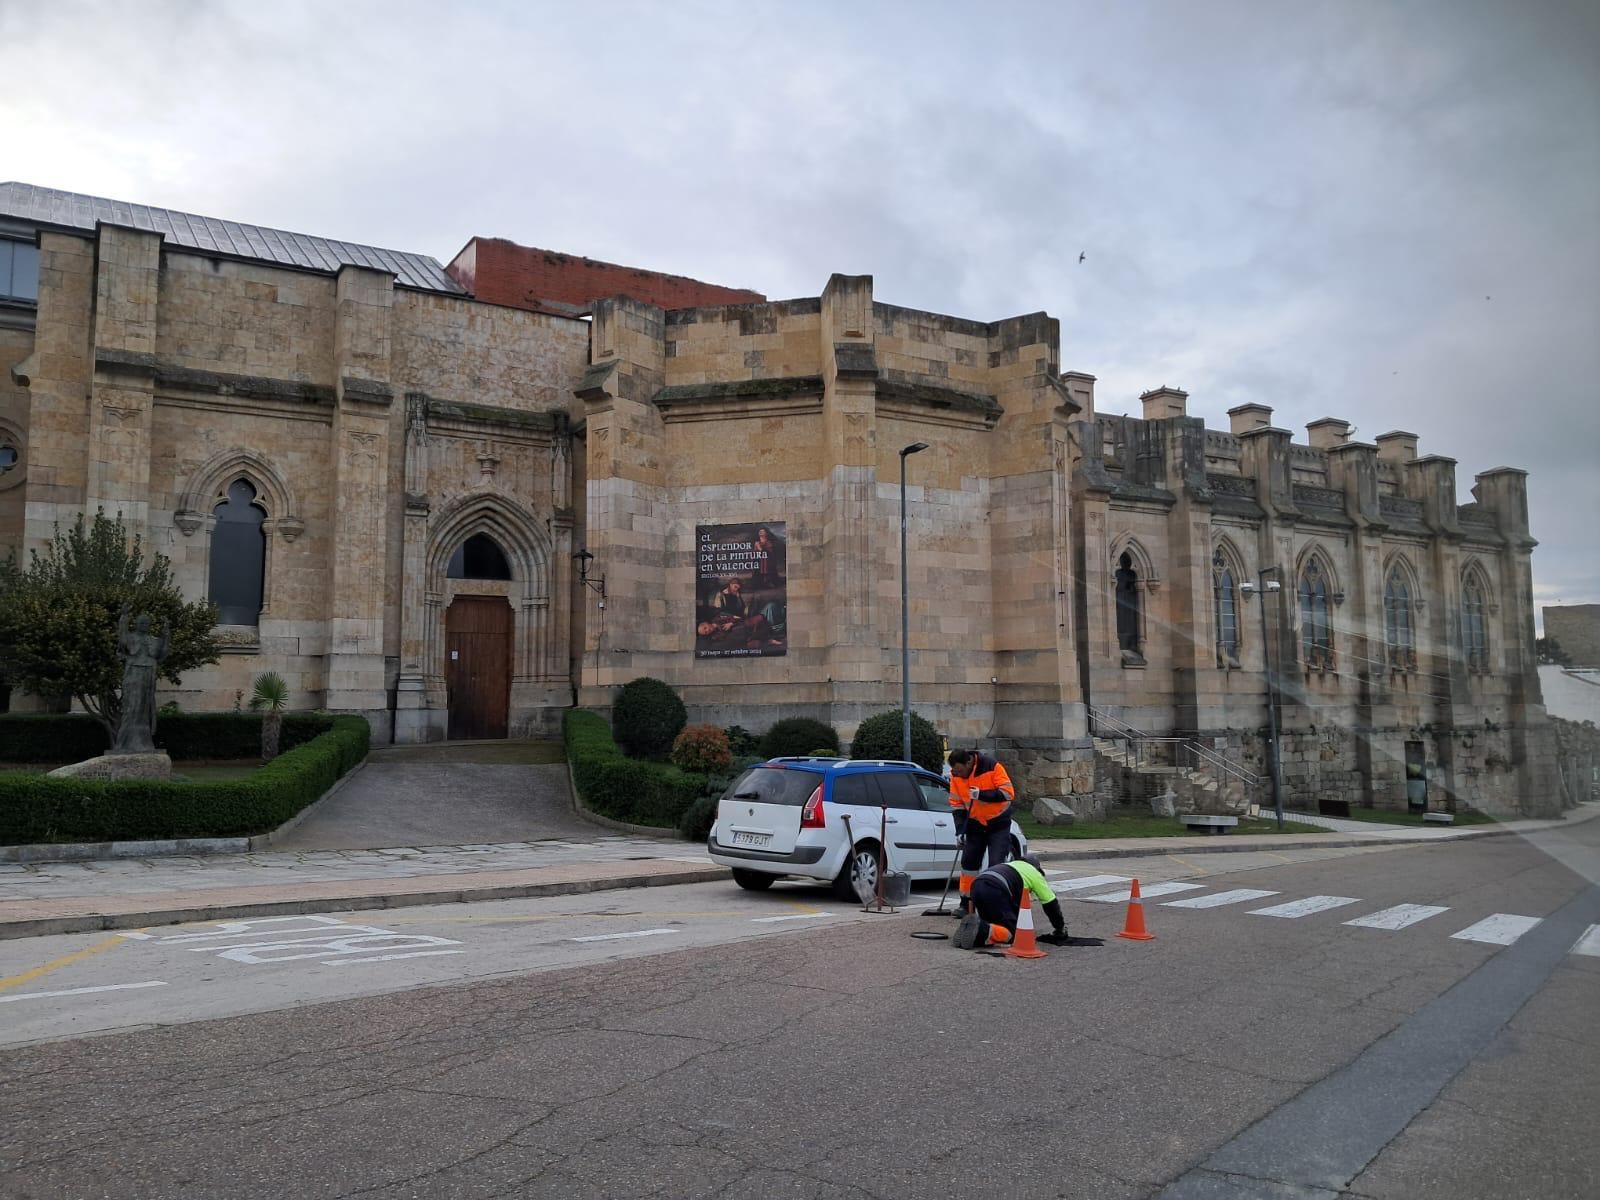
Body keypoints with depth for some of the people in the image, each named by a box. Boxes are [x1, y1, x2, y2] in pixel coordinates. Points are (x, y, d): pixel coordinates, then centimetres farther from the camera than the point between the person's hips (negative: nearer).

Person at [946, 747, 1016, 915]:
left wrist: (982, 794, -32)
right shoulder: (955, 775, -8)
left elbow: (1008, 793, -24)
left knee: (996, 864, -12)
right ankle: (966, 904, 14)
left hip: (998, 823, -4)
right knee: (969, 862, 5)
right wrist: (960, 830, -9)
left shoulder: (992, 767, -22)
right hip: (975, 824, 5)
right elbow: (957, 805, -2)